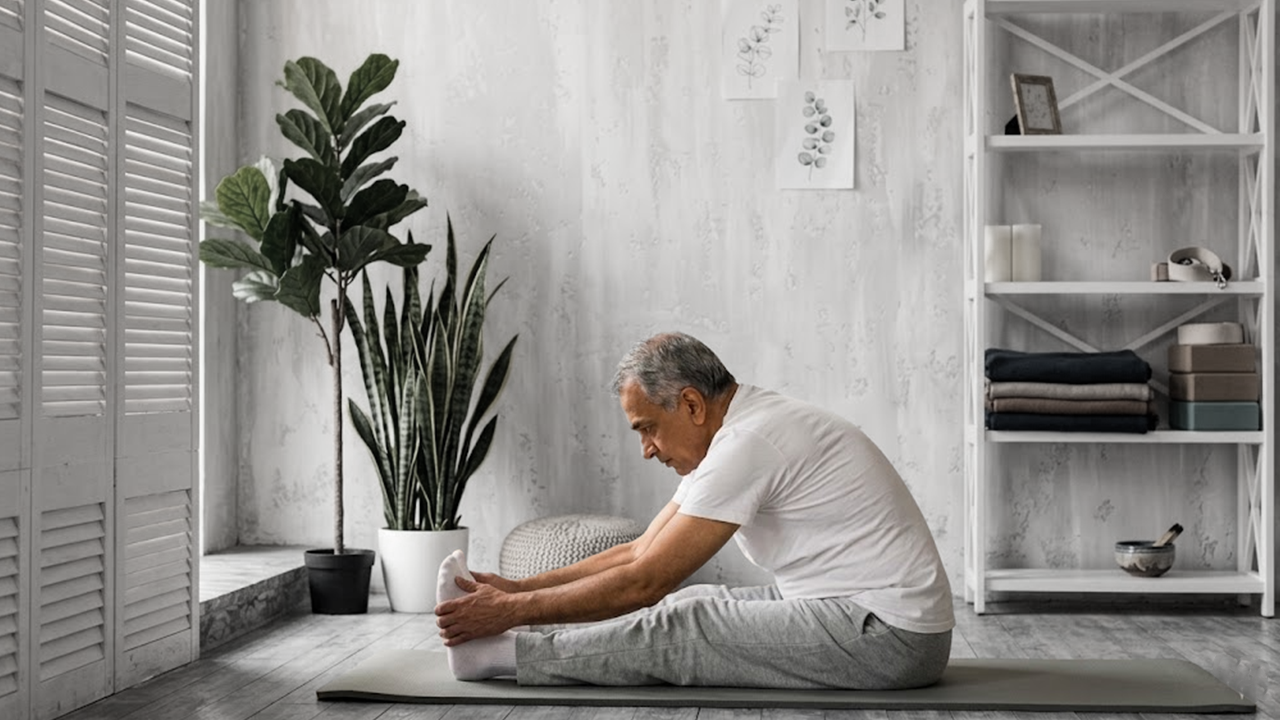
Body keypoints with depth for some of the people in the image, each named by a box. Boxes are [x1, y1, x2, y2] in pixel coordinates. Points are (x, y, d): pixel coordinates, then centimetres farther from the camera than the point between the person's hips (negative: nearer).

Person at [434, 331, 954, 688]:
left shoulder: (748, 444, -19)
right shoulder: (741, 430, 12)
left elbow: (644, 582, -18)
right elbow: (641, 552, 16)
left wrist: (515, 610, -10)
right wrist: (520, 588, 10)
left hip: (888, 635, -10)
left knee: (682, 627, -11)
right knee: (690, 604, 6)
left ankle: (499, 653, 0)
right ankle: (506, 642, 10)